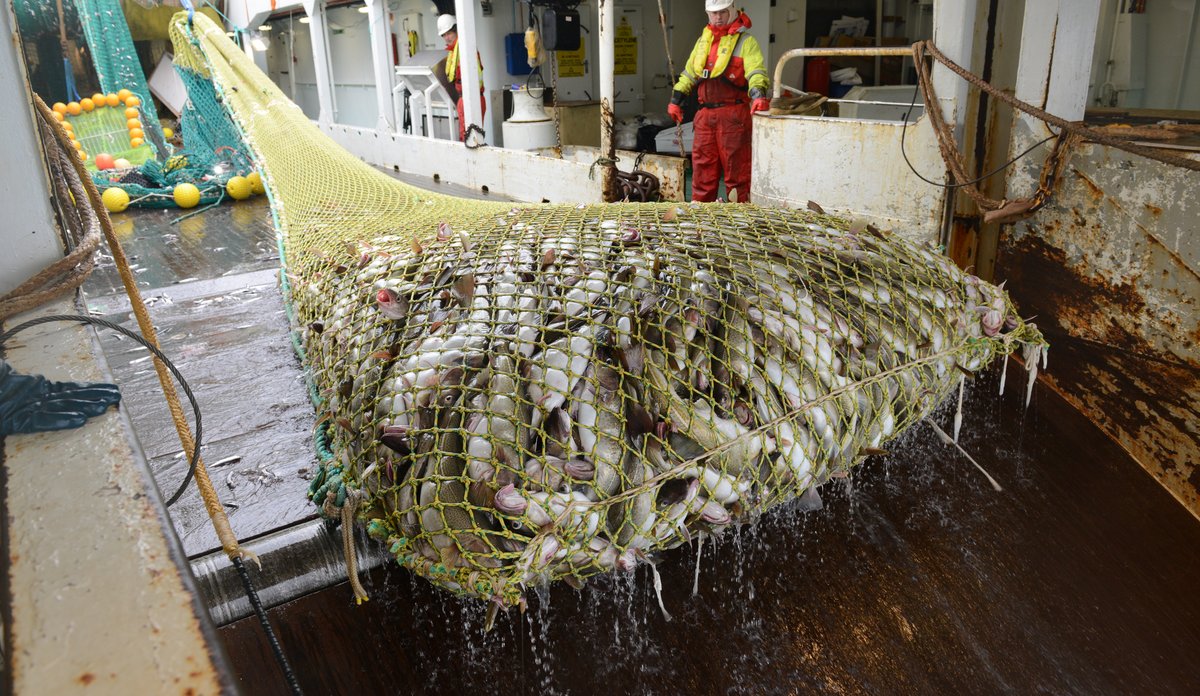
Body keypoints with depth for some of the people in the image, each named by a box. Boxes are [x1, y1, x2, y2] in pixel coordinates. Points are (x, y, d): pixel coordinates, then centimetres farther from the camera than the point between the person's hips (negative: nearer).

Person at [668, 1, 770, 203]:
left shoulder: (745, 41, -2)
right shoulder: (703, 39, 18)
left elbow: (756, 71, -16)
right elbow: (689, 72, 25)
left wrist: (758, 94, -35)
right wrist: (676, 99, 22)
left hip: (733, 115, -6)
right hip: (705, 114, 6)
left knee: (735, 164, -4)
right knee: (702, 163, 9)